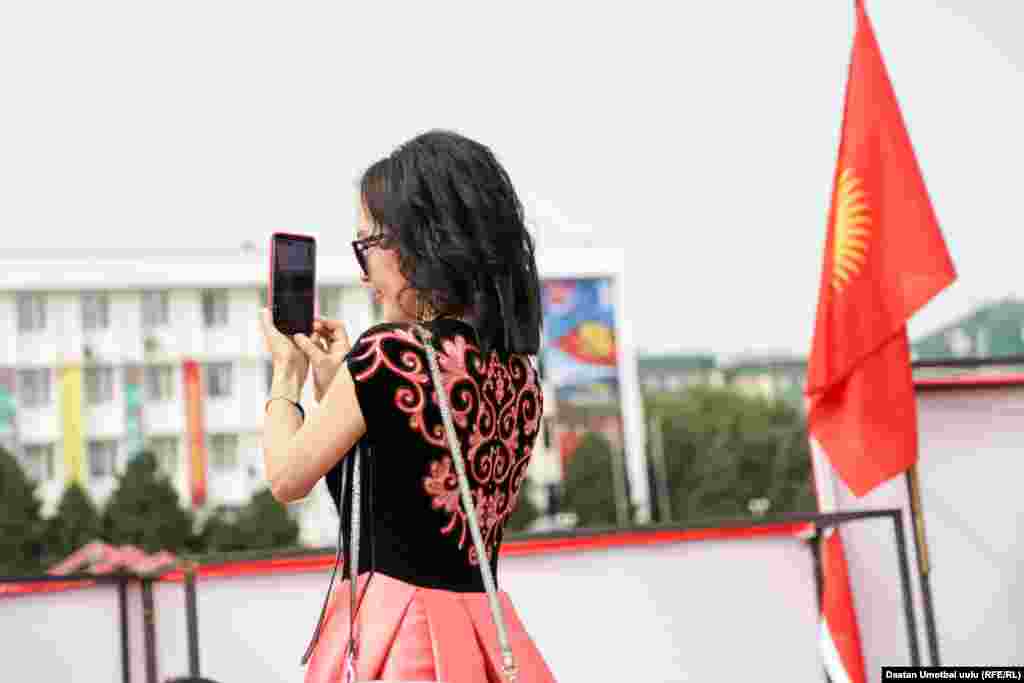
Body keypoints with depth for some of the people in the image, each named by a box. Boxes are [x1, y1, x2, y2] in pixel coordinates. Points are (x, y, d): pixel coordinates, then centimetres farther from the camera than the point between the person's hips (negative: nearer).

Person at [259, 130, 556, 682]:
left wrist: (287, 371, 12)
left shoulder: (388, 353, -16)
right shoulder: (518, 368, 6)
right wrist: (334, 384, 20)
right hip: (479, 625, 7)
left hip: (394, 630, -7)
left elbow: (287, 479, -4)